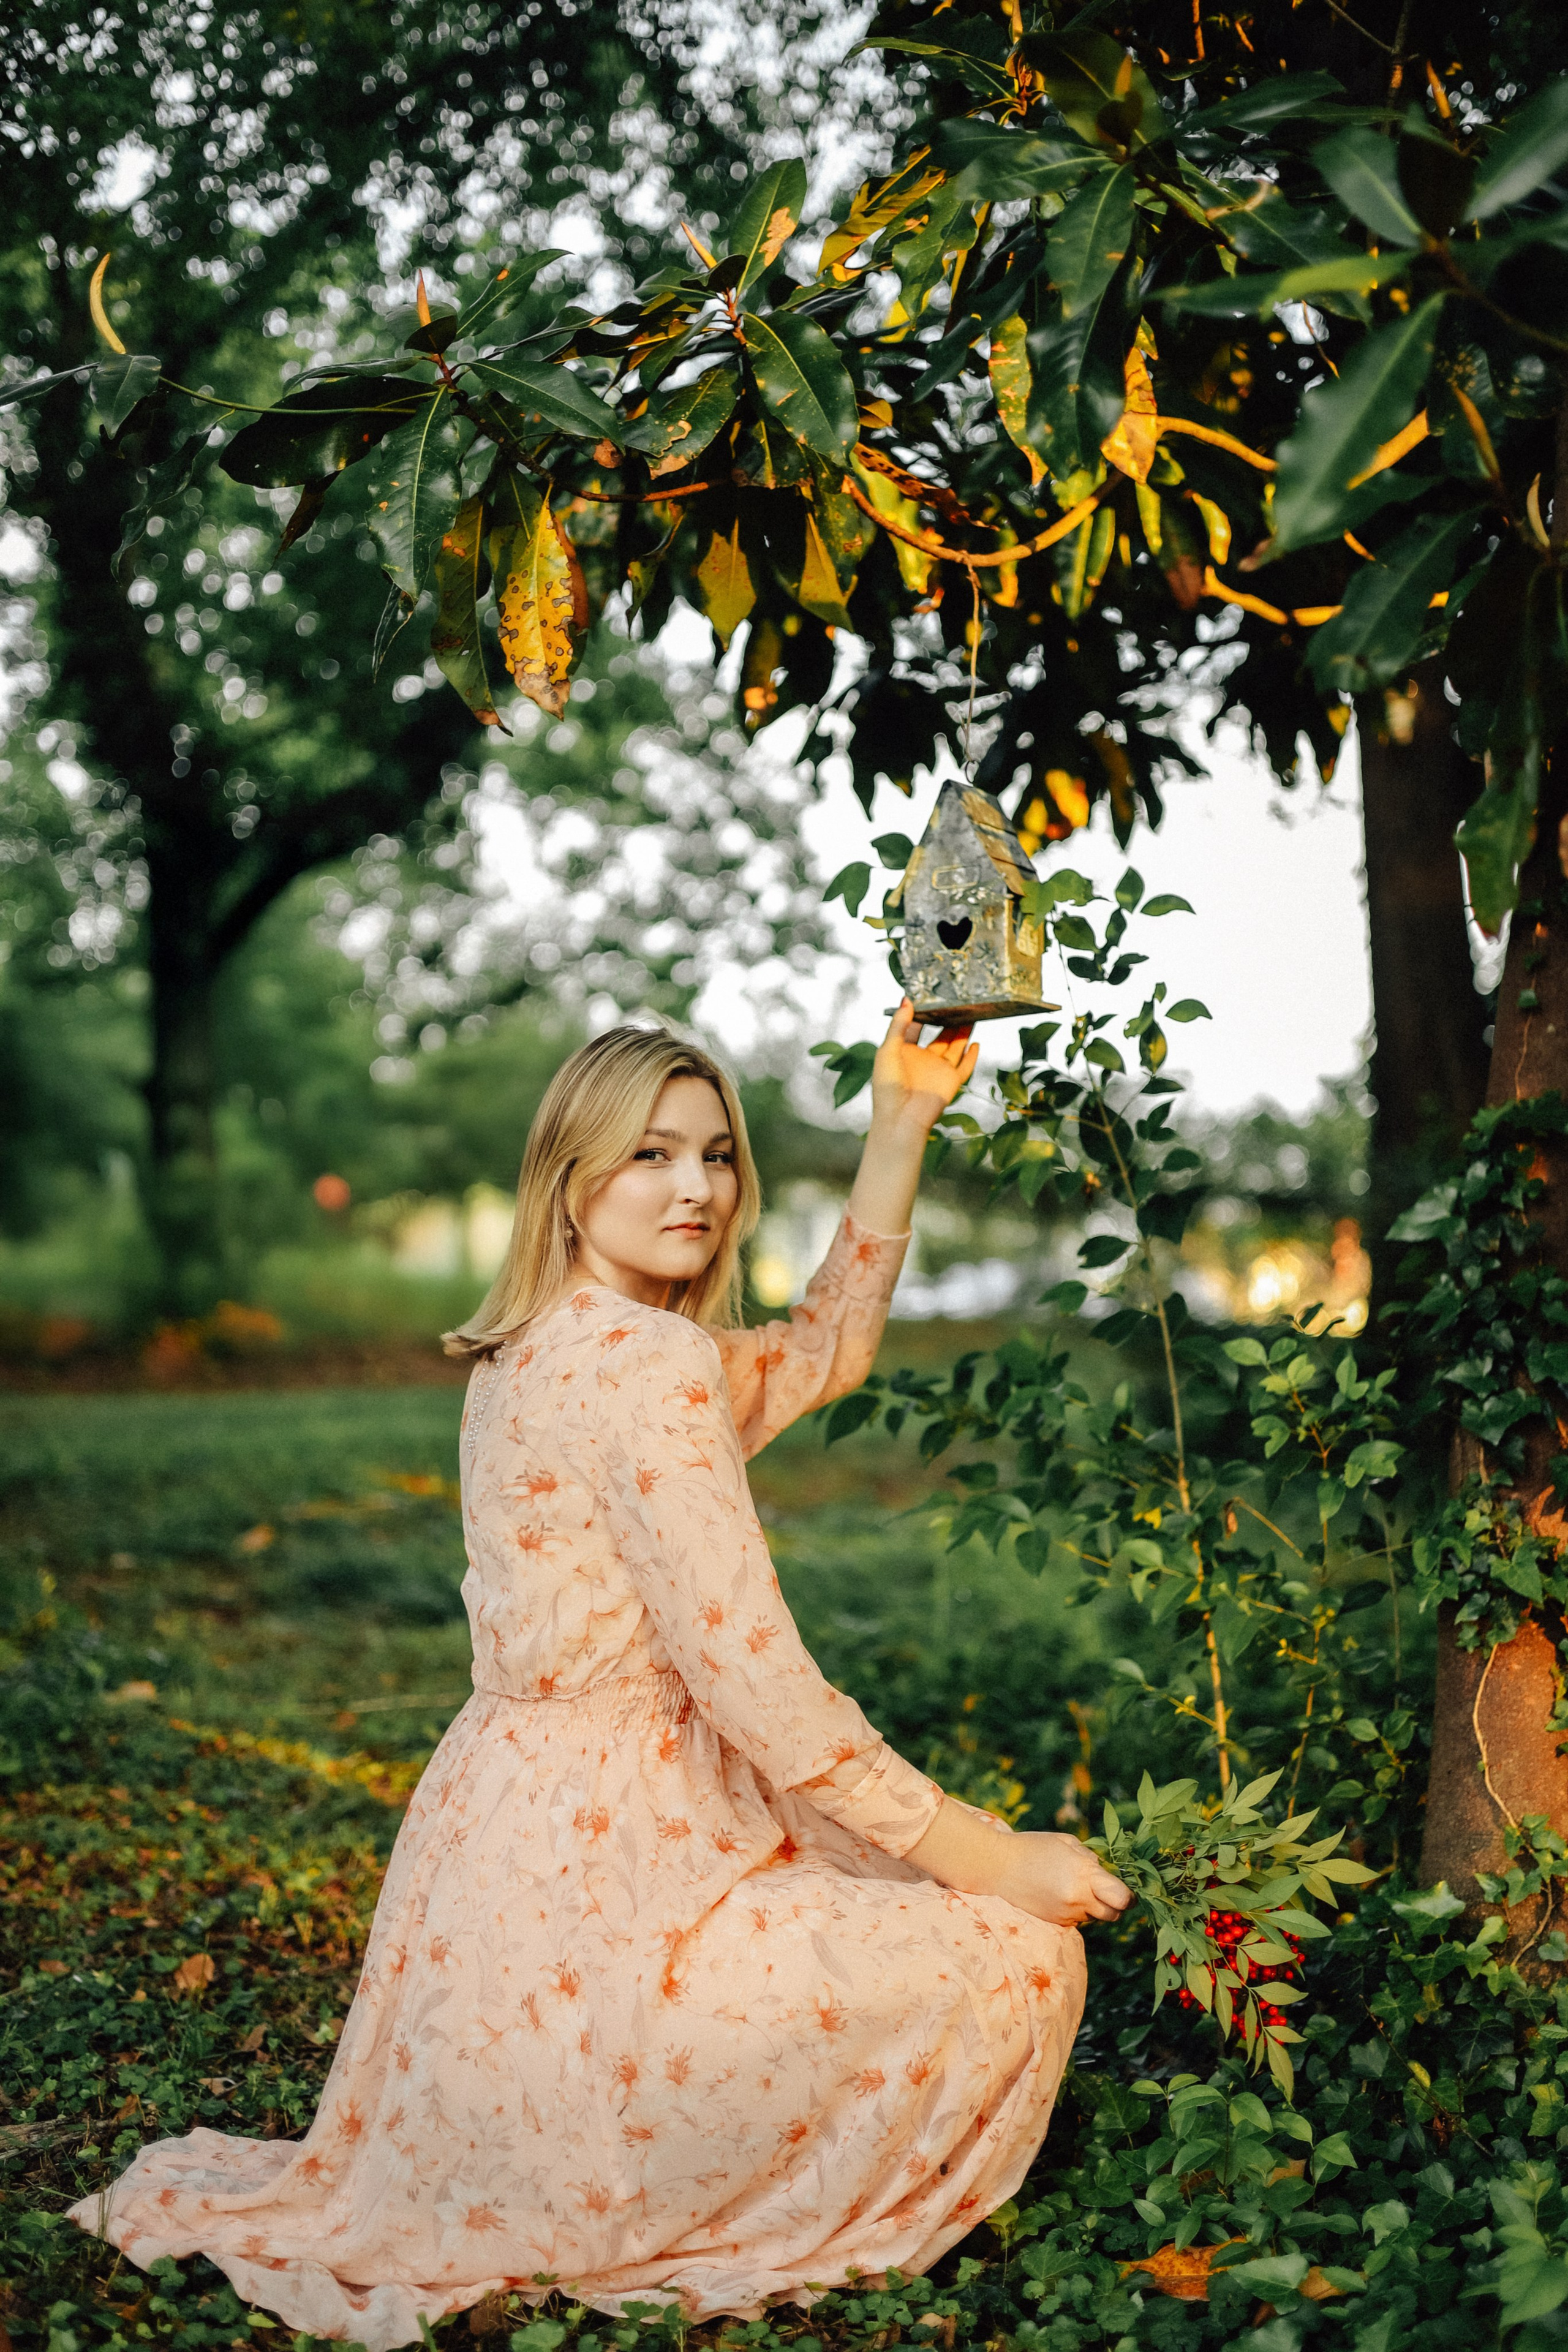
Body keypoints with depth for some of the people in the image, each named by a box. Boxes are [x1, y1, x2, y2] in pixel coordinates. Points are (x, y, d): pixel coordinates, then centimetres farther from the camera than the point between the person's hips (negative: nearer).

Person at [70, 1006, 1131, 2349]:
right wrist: (979, 1853, -15)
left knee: (906, 1874, 25)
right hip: (589, 1897, -10)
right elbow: (755, 1682, -22)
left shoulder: (549, 1349, 10)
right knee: (1017, 1956, -5)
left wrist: (899, 1135, 15)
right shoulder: (649, 1359, -20)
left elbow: (824, 1356, 23)